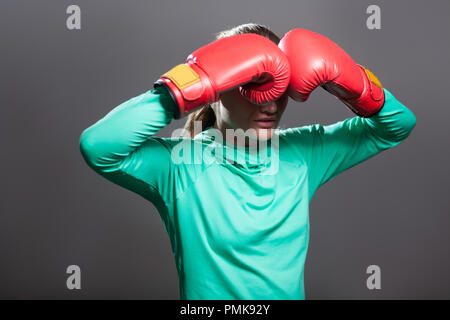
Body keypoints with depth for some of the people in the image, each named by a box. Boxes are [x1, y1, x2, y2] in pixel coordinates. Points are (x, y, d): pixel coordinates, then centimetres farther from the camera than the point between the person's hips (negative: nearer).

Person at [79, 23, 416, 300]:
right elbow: (97, 146, -29)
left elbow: (398, 125, 7)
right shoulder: (180, 163, -13)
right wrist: (188, 87, -28)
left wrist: (353, 84, -12)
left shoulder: (302, 153, 0)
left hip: (292, 292, 3)